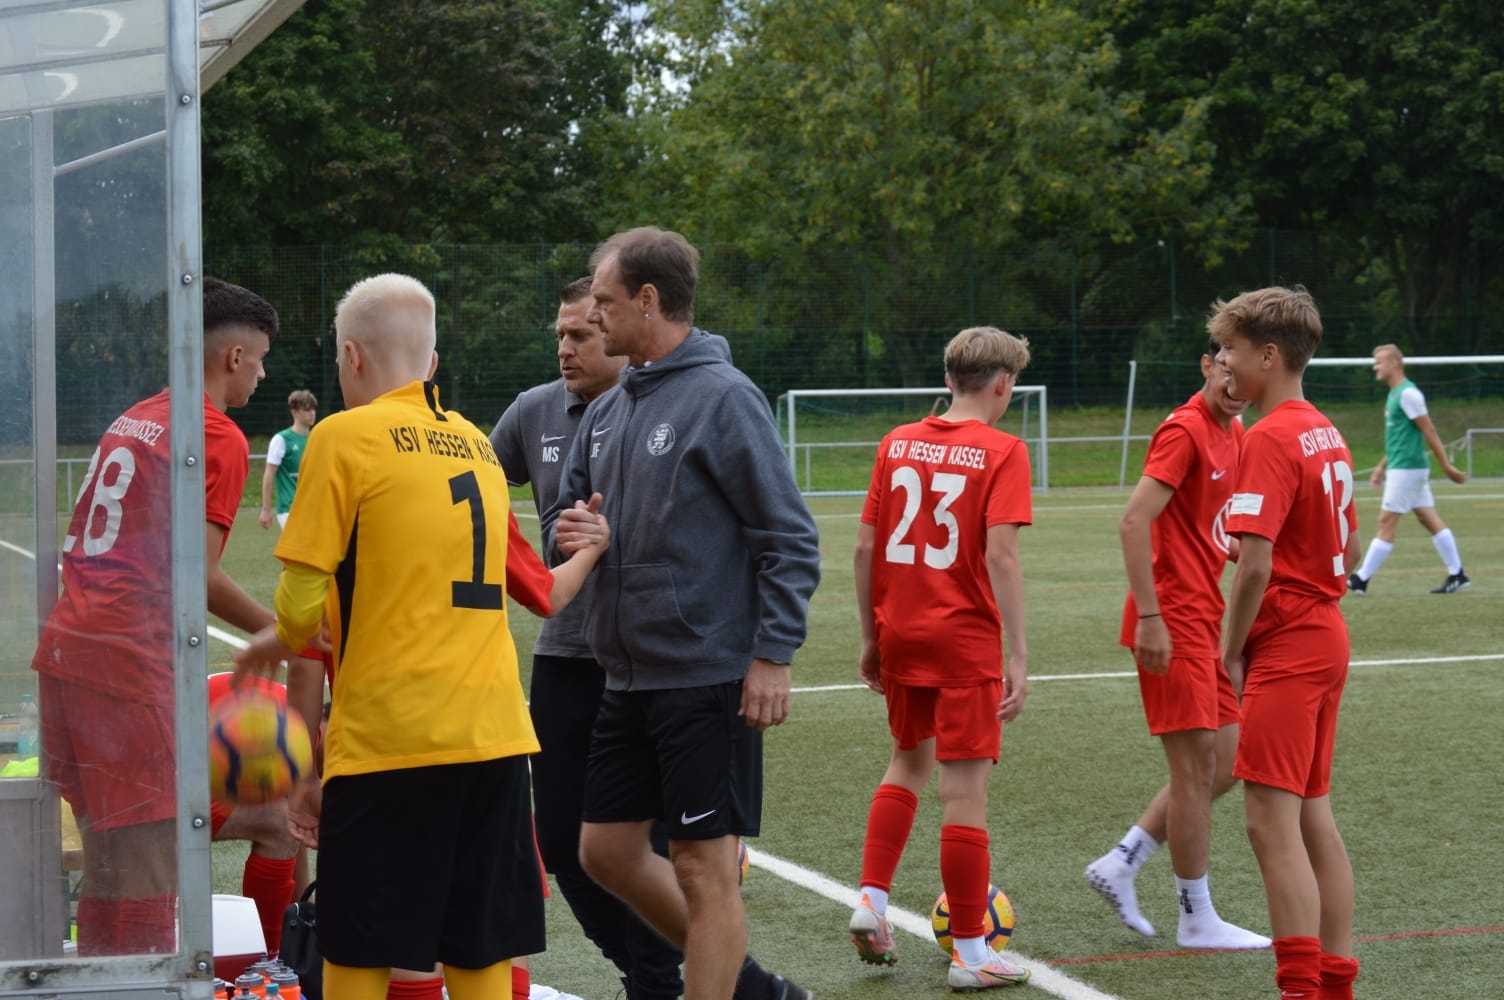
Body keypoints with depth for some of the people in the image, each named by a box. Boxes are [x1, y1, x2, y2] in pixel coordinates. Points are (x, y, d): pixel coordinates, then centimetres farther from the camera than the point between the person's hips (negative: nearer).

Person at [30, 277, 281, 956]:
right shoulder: (219, 438, -8)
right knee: (148, 871, -5)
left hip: (65, 649, 9)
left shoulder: (132, 421, 18)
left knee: (108, 860, 16)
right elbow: (196, 575, -15)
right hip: (130, 664, -9)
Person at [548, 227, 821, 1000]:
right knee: (608, 851, 13)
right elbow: (566, 515, 21)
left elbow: (790, 538, -13)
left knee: (703, 869, -2)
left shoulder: (723, 397, -11)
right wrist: (567, 533, -4)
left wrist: (773, 655, -18)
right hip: (628, 677, 9)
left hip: (707, 679, -9)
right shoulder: (608, 412, 12)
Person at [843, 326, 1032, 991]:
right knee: (964, 791, -1)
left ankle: (871, 904, 16)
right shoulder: (1001, 451, -8)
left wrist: (871, 636, 16)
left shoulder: (898, 443, 6)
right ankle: (971, 956, 4)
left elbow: (864, 547, 6)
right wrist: (1017, 658, -16)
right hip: (965, 638, -5)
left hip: (900, 632, 5)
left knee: (909, 762, 25)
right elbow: (999, 555, -17)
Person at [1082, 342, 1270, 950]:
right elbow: (1134, 522, -22)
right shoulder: (1185, 431, -15)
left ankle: (1119, 865, 18)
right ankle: (1197, 919, 7)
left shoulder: (1233, 433, 13)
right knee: (1197, 769, -3)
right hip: (1174, 623, -9)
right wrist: (1150, 618, -24)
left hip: (1205, 620, 9)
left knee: (1221, 768, 11)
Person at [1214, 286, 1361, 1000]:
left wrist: (1231, 651, -12)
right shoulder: (1326, 434, 13)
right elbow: (1349, 551, 20)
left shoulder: (1270, 439, -17)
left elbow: (1255, 563, -23)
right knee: (1313, 817, 14)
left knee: (1271, 820, -9)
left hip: (1284, 647, -10)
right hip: (1325, 638, 10)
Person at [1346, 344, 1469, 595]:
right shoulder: (1395, 394, 15)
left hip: (1405, 469, -10)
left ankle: (1362, 579, -4)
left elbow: (1429, 431, -16)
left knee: (1386, 522, -6)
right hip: (1409, 468, 10)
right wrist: (1382, 467, 25)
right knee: (1430, 520, 9)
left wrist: (1447, 466, -15)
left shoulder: (1408, 394, -15)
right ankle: (1457, 574, 10)